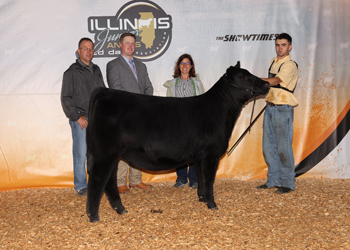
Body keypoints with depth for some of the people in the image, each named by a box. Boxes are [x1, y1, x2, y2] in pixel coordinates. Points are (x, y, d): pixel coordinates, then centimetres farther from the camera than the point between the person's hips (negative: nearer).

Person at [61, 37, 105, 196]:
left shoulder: (96, 70, 16)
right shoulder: (72, 72, -1)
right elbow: (65, 98, -4)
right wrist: (77, 116, -11)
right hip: (80, 120, -5)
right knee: (80, 153, -3)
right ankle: (81, 186, 8)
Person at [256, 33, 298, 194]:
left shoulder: (290, 65, -10)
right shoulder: (273, 62, 15)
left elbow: (275, 81, -24)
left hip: (283, 109, -8)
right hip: (270, 107, 8)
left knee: (283, 147, -6)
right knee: (268, 145, 9)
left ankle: (288, 182, 5)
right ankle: (273, 180, 20)